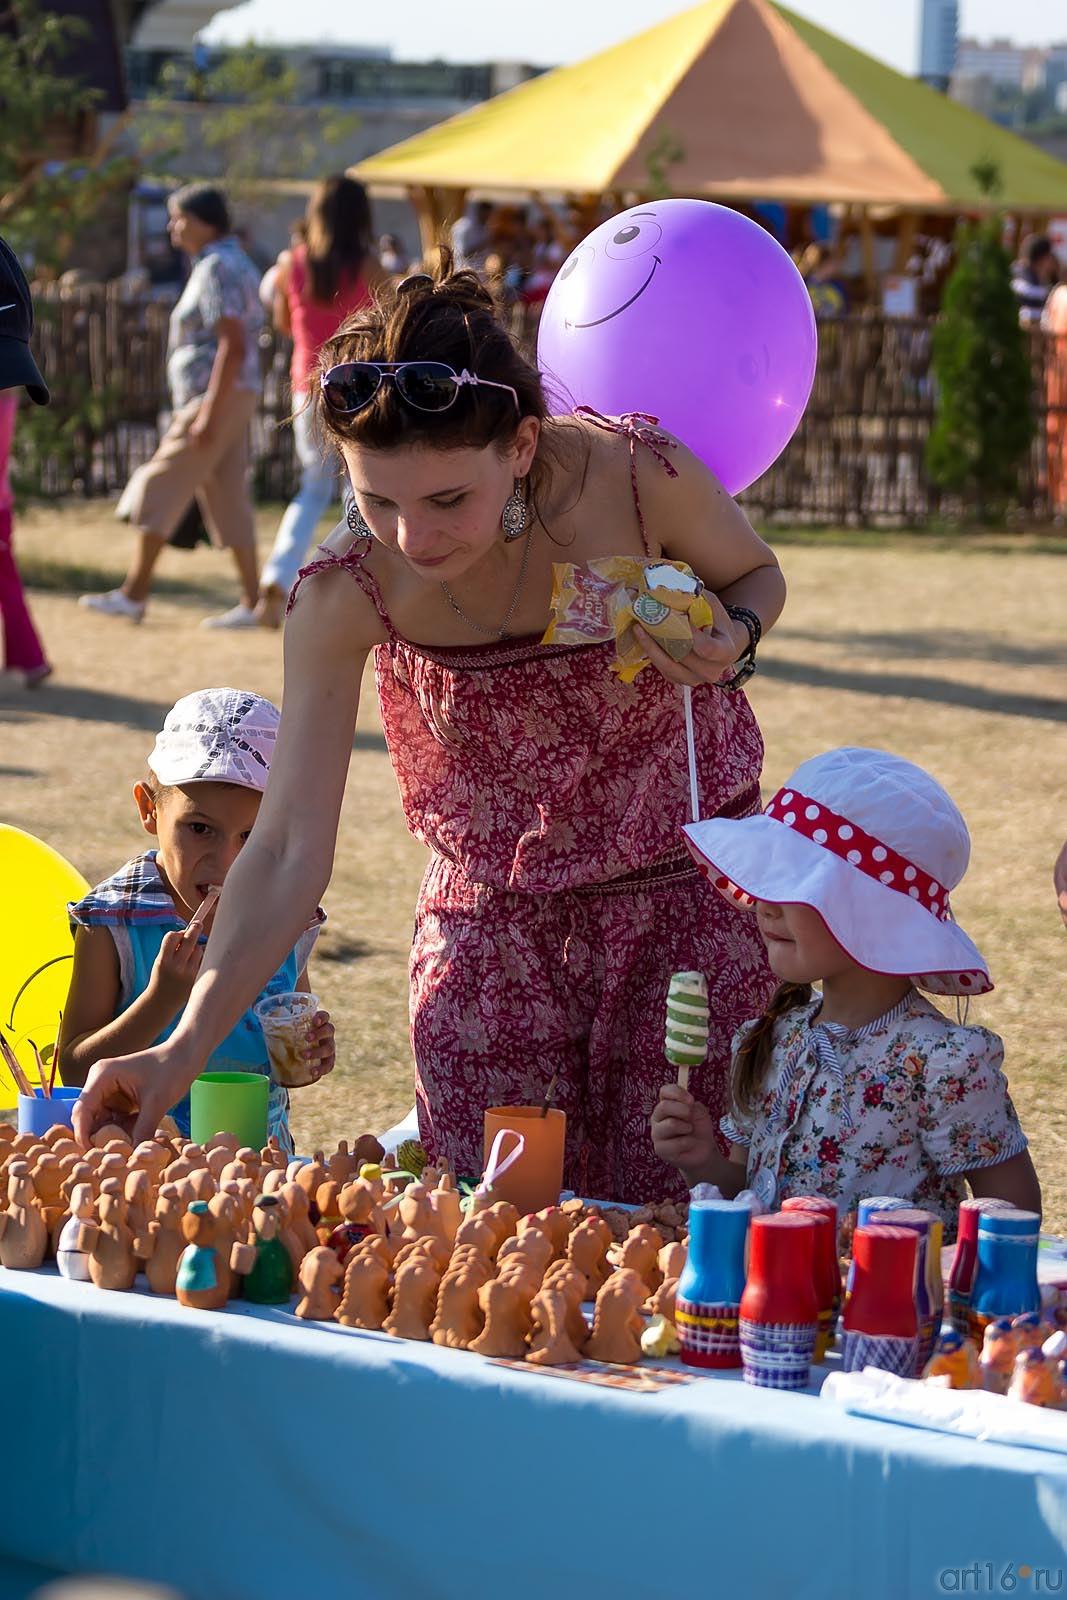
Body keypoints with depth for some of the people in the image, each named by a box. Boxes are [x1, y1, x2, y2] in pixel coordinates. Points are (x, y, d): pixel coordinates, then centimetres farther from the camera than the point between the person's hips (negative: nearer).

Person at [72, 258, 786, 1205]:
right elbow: (289, 853, -19)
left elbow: (757, 576, 1)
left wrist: (728, 638, -24)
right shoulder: (347, 593, -21)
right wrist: (183, 1054, -30)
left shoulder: (639, 479, -24)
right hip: (490, 927, 1)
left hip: (687, 902, -1)